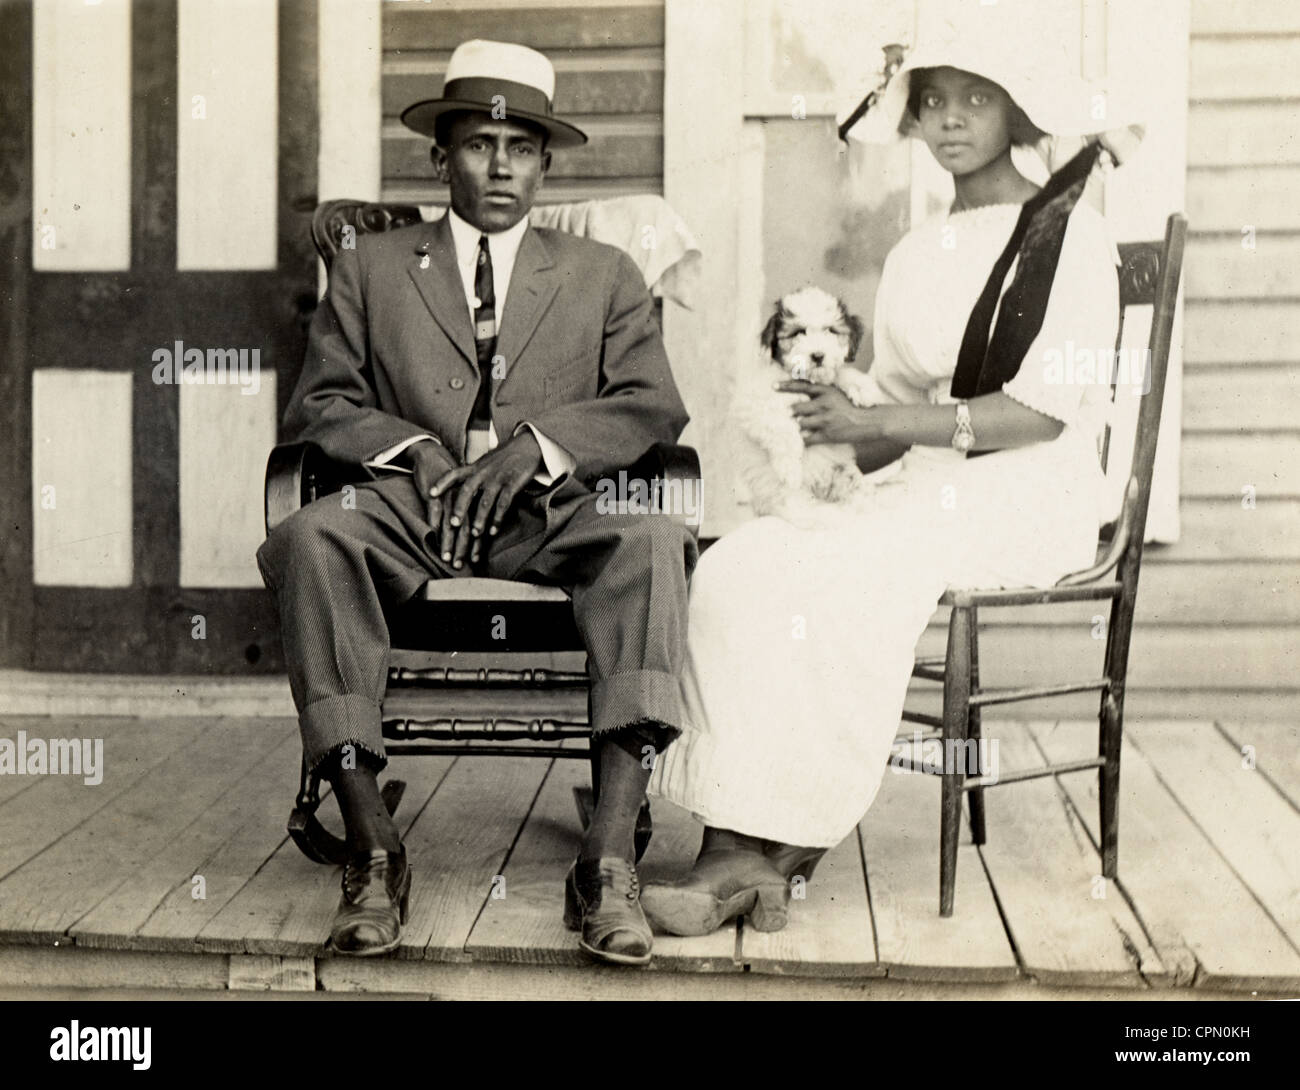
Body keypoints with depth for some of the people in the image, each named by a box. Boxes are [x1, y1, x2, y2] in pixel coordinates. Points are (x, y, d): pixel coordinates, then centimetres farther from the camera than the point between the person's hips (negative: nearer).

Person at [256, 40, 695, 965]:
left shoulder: (604, 276, 20)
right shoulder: (370, 270, 20)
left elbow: (652, 405, 6)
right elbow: (318, 405, 11)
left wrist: (533, 446, -11)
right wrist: (414, 449, -9)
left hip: (550, 518, 0)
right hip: (411, 508, 0)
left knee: (656, 543, -34)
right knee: (312, 537, -34)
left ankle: (610, 854, -40)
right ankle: (372, 845, -34)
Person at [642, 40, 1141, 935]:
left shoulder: (1071, 234, 1)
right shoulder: (914, 257, 21)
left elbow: (1045, 411, -11)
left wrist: (872, 422, -18)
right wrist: (840, 429, -4)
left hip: (1031, 494, -6)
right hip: (920, 490, 6)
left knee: (838, 577, -31)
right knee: (737, 567, -21)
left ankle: (781, 841, -20)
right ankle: (742, 845, -26)